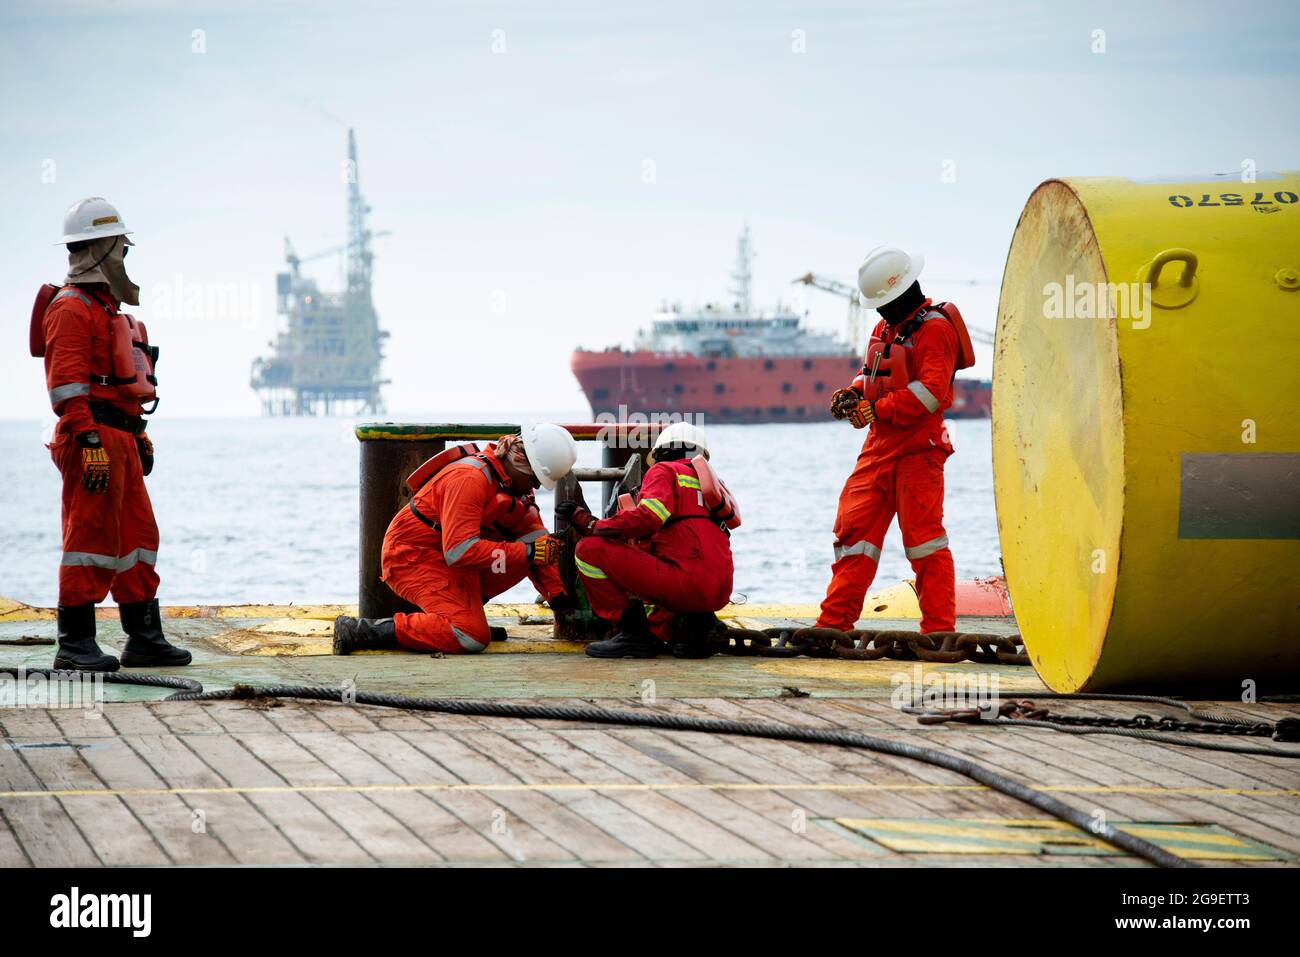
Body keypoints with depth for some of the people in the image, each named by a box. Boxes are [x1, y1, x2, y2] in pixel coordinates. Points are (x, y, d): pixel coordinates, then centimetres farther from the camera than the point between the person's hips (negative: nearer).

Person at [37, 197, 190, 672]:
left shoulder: (107, 307, 22)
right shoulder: (71, 307, -10)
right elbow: (67, 383, -18)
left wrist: (139, 435, 25)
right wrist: (90, 443, -25)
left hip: (121, 439, 10)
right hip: (94, 438, -10)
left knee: (138, 536, 11)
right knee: (90, 537, -8)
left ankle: (144, 637, 16)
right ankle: (75, 644, -4)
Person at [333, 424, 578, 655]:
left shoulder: (513, 481, 3)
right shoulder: (469, 479, -26)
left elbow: (534, 538, 8)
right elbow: (459, 551, -32)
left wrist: (557, 595, 2)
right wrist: (528, 552, -29)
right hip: (414, 557, -9)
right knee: (472, 637, -24)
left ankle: (467, 607, 4)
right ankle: (359, 631, -19)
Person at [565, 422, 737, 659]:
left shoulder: (665, 471, 8)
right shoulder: (709, 483, 31)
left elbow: (650, 516, -14)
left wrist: (592, 526, -3)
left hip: (688, 583, -8)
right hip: (719, 594, 8)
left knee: (590, 550, -5)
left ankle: (632, 632, -8)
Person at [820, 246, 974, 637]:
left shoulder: (935, 329, -10)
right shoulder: (886, 327, 18)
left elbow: (929, 392, -20)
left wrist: (876, 409, -19)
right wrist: (853, 392, 5)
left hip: (918, 447, -9)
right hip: (880, 444, 9)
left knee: (922, 533, -8)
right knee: (855, 526, 5)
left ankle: (939, 626, -4)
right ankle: (835, 620, 8)